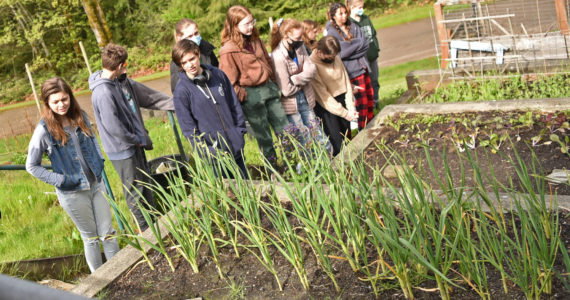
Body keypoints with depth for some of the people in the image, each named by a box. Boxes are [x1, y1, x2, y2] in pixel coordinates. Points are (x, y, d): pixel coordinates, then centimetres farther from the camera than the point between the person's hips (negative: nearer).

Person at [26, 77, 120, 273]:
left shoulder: (80, 117, -2)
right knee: (91, 237, 10)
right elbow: (32, 166, -8)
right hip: (72, 193, -4)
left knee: (108, 233, 10)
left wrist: (100, 161, 3)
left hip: (96, 184, 4)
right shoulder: (44, 130, -16)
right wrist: (60, 180, -16)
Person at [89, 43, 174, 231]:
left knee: (145, 183, 21)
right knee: (135, 190, 5)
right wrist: (141, 140, -13)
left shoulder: (122, 81, 3)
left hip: (135, 143, 9)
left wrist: (175, 104, 11)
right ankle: (146, 229, 20)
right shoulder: (103, 93, -26)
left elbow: (147, 95, 11)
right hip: (122, 150, -9)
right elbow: (114, 128, -26)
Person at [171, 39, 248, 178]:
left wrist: (240, 130, 6)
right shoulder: (181, 91, -9)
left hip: (237, 146, 4)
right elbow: (188, 128, -8)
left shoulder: (218, 74, 3)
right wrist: (209, 151, -13)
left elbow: (234, 104, 11)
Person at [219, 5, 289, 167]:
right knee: (264, 137, 6)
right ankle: (274, 169, 20)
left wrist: (274, 83, 16)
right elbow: (230, 82, -14)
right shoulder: (228, 50, -16)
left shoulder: (254, 39, 7)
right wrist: (242, 96, -12)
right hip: (250, 96, -7)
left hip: (269, 88, 7)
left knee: (284, 130, 11)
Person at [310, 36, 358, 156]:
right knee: (337, 144, -5)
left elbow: (346, 82, 6)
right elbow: (323, 95, -17)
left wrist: (351, 107, -4)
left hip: (341, 100, 6)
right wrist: (344, 113, -16)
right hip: (326, 106, -6)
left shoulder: (336, 59, 2)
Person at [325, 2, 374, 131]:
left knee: (370, 97, 10)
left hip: (363, 67, 6)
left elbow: (365, 44, 0)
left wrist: (350, 47, -12)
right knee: (361, 101, -6)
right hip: (352, 70, -6)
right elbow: (341, 52, -18)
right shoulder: (332, 32, -7)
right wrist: (358, 44, -8)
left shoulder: (353, 27, 11)